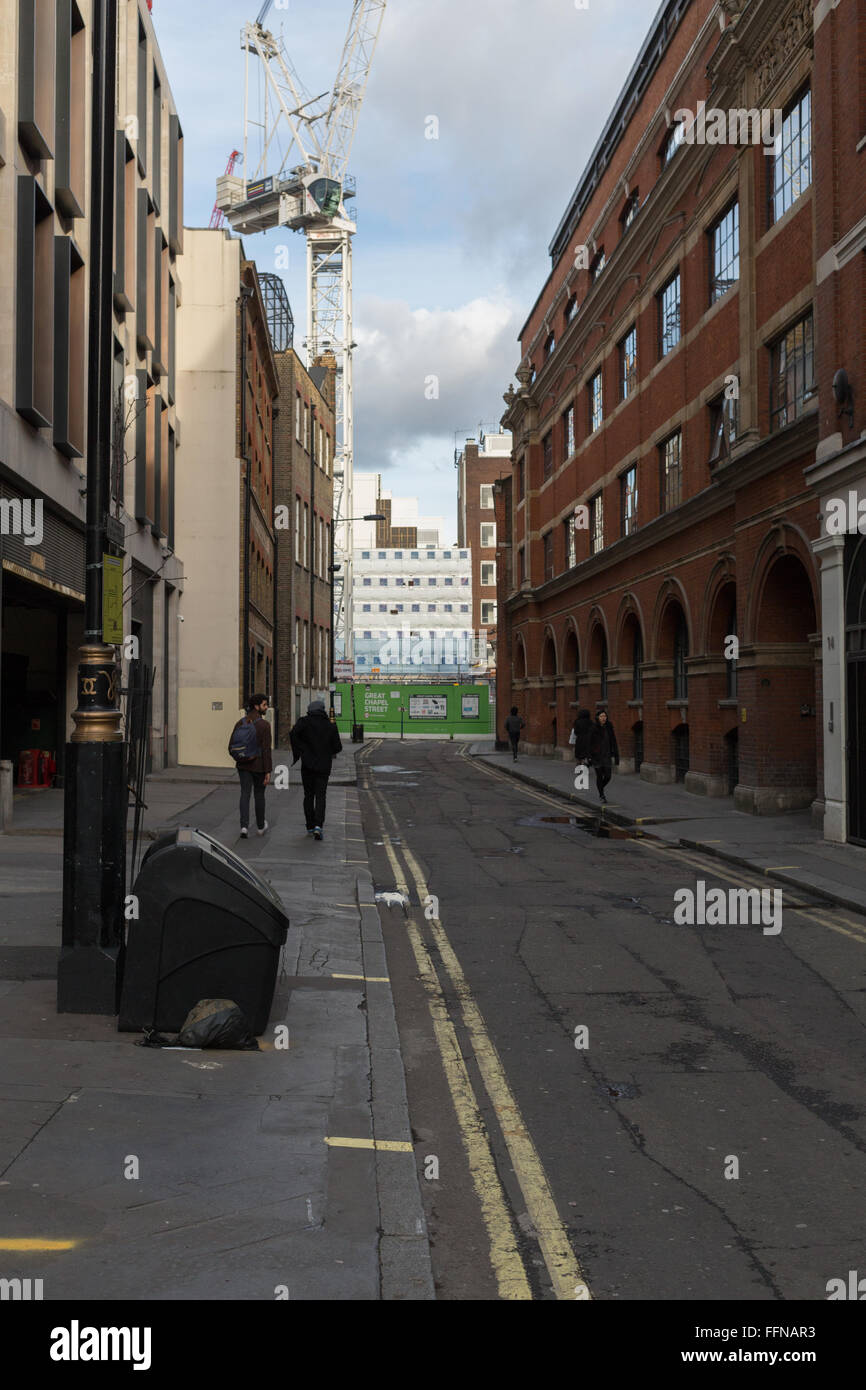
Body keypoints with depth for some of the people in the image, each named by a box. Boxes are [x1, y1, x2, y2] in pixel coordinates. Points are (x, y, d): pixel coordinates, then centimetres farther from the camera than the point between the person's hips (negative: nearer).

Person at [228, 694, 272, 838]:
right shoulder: (264, 725, -16)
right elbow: (266, 749, -19)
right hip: (259, 766, -4)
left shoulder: (240, 723, 0)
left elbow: (231, 746, 4)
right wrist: (268, 771, -15)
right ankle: (260, 826, 28)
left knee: (245, 794, 5)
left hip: (243, 765, 4)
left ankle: (244, 826, -11)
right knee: (259, 794, 13)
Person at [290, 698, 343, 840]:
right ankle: (318, 825, -19)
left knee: (308, 795, 13)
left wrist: (299, 750, -8)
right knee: (320, 796, 0)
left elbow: (293, 733, -20)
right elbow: (338, 747, 1)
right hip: (323, 766, 0)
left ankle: (310, 826, 16)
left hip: (308, 765, 0)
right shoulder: (330, 726, 2)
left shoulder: (305, 722, -2)